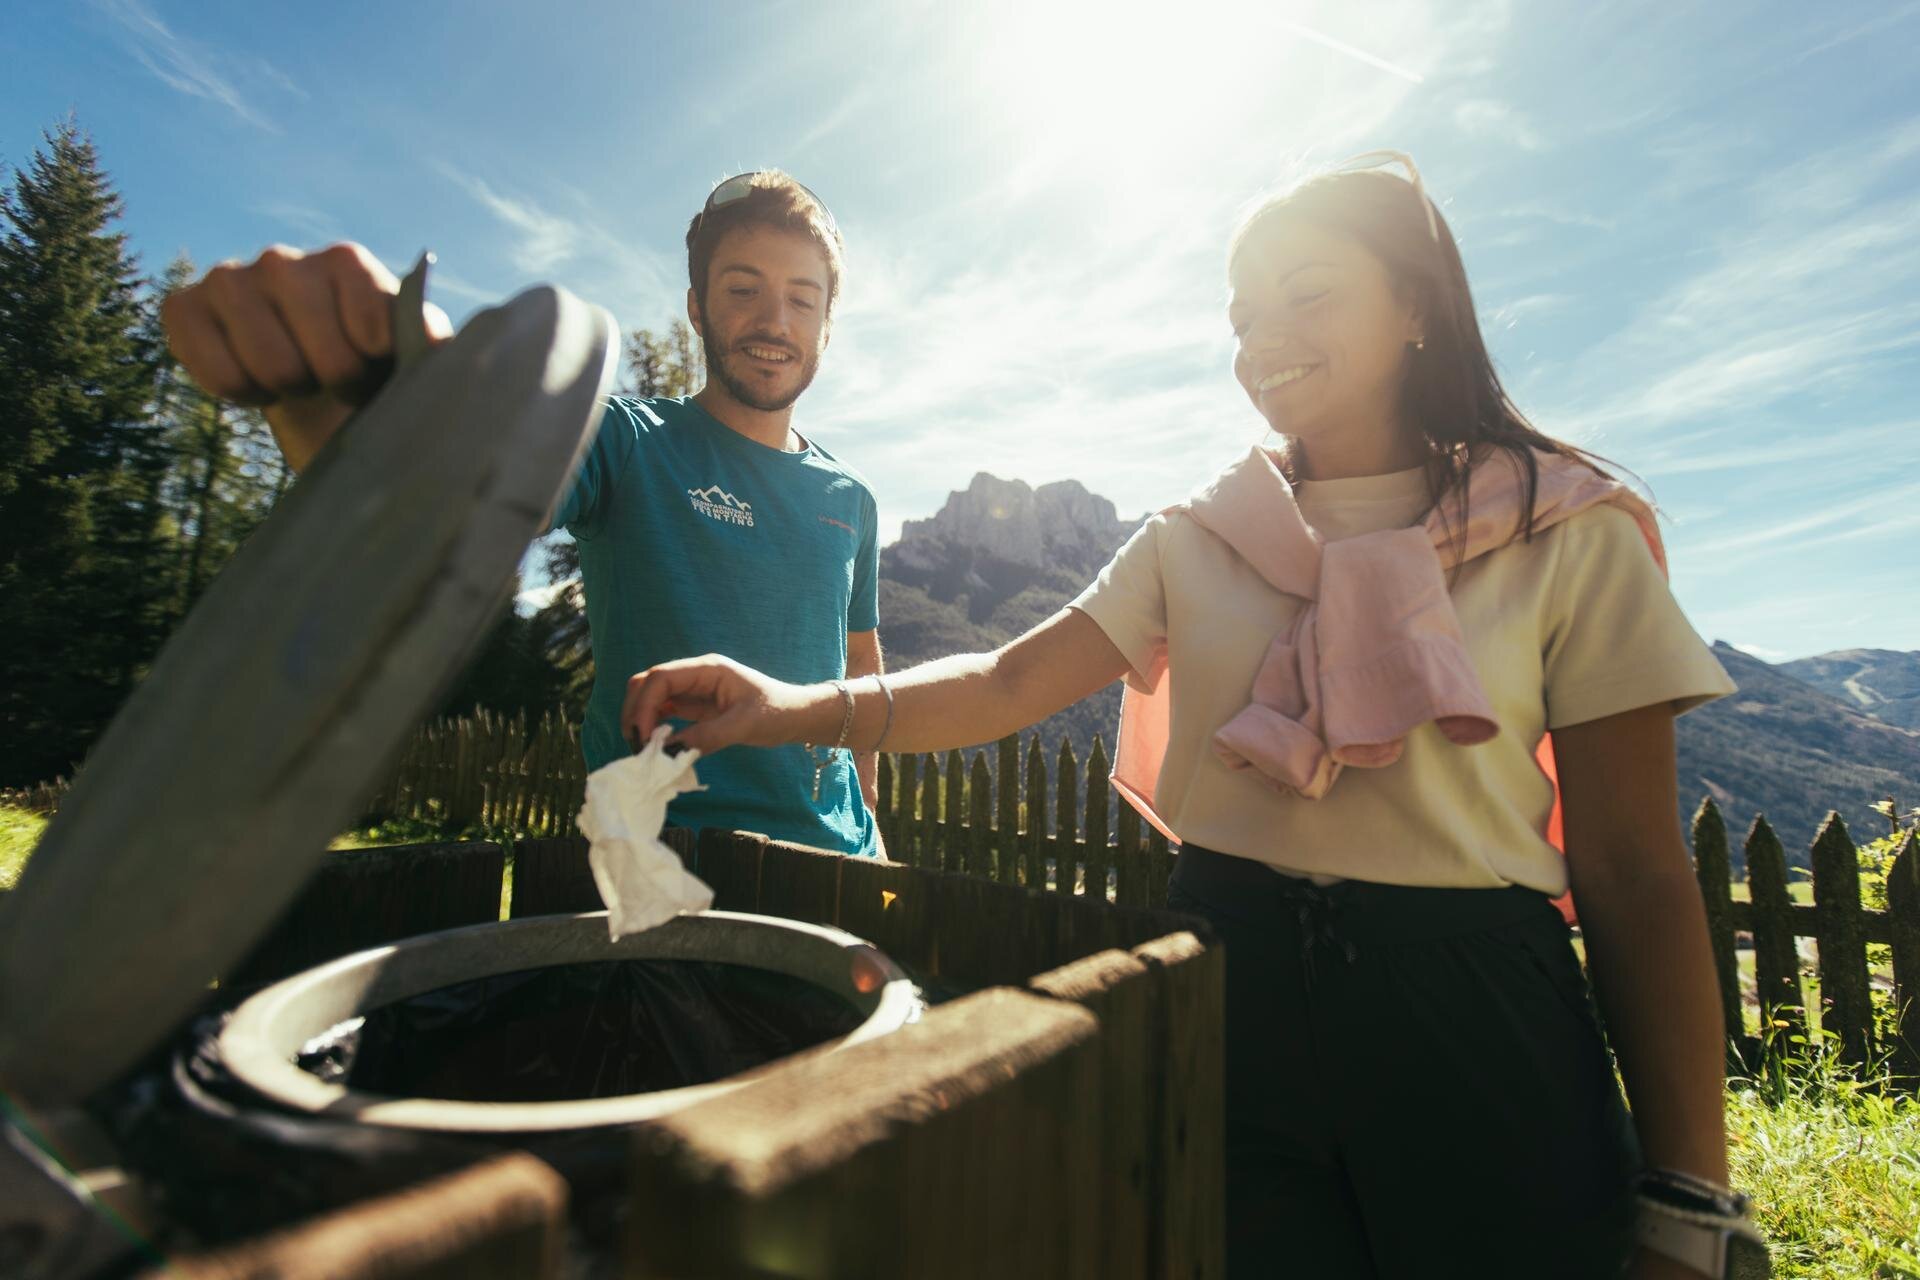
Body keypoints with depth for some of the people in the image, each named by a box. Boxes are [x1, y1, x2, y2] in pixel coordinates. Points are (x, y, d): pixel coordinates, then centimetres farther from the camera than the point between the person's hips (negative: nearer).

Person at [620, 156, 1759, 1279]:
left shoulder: (1569, 535, -3)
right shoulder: (1197, 541, 3)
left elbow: (1634, 872, -4)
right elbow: (1010, 683, -9)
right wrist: (800, 705, -26)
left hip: (1471, 1020, -1)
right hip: (1225, 991, 2)